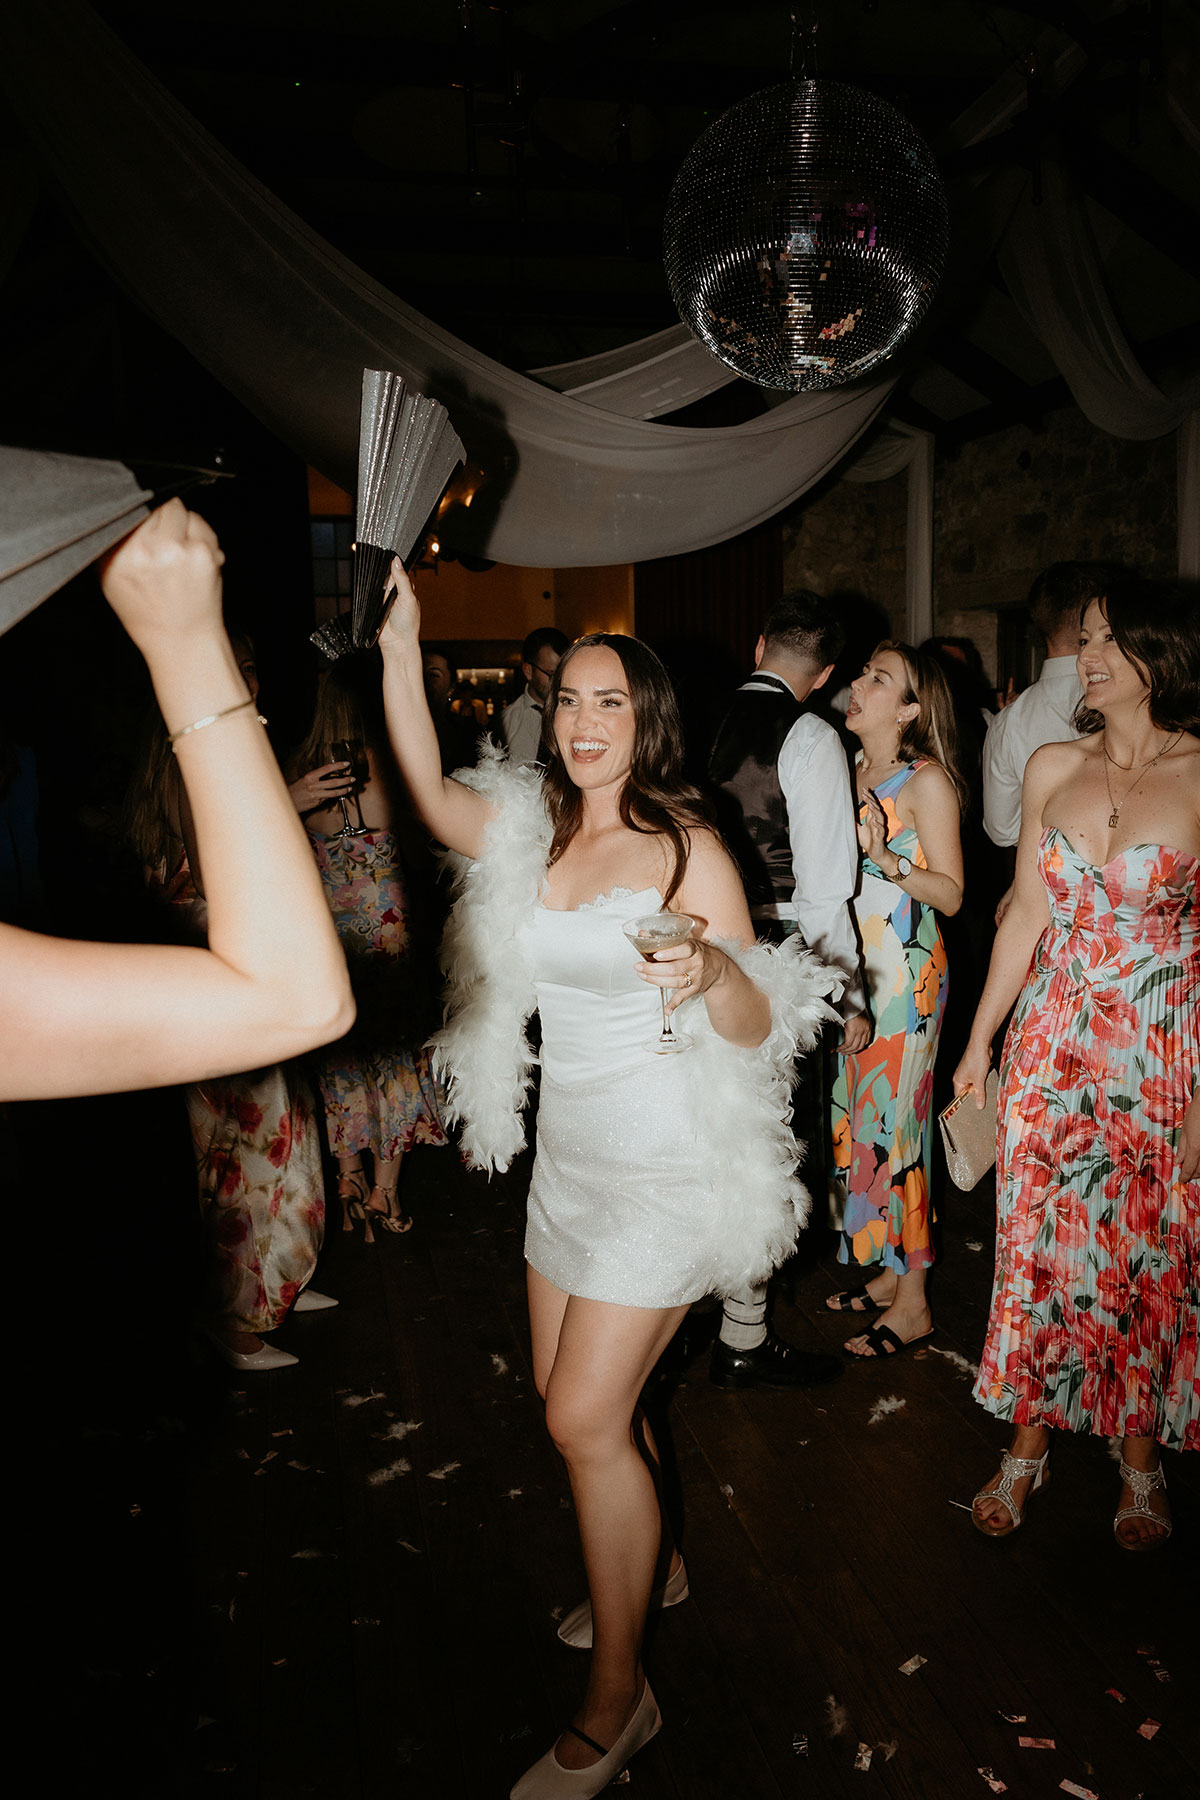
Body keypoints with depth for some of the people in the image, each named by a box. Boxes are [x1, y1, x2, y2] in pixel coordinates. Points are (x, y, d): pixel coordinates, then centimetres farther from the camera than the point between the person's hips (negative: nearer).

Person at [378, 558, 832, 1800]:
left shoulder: (689, 850, -11)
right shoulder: (530, 833, 4)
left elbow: (757, 1031, -13)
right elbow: (428, 794, -12)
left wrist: (713, 970, -35)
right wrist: (400, 646, -19)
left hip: (665, 1162, -6)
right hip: (567, 1152, 6)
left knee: (584, 1415, -7)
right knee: (576, 1397, 17)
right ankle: (648, 1562, 45)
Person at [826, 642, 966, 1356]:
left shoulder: (927, 781, -11)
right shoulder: (855, 772, 11)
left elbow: (952, 894, -13)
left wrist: (888, 860, -26)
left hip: (905, 974, -8)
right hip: (855, 970, 8)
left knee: (894, 1124, -2)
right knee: (860, 1118, 12)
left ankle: (913, 1303, 10)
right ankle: (888, 1270, 26)